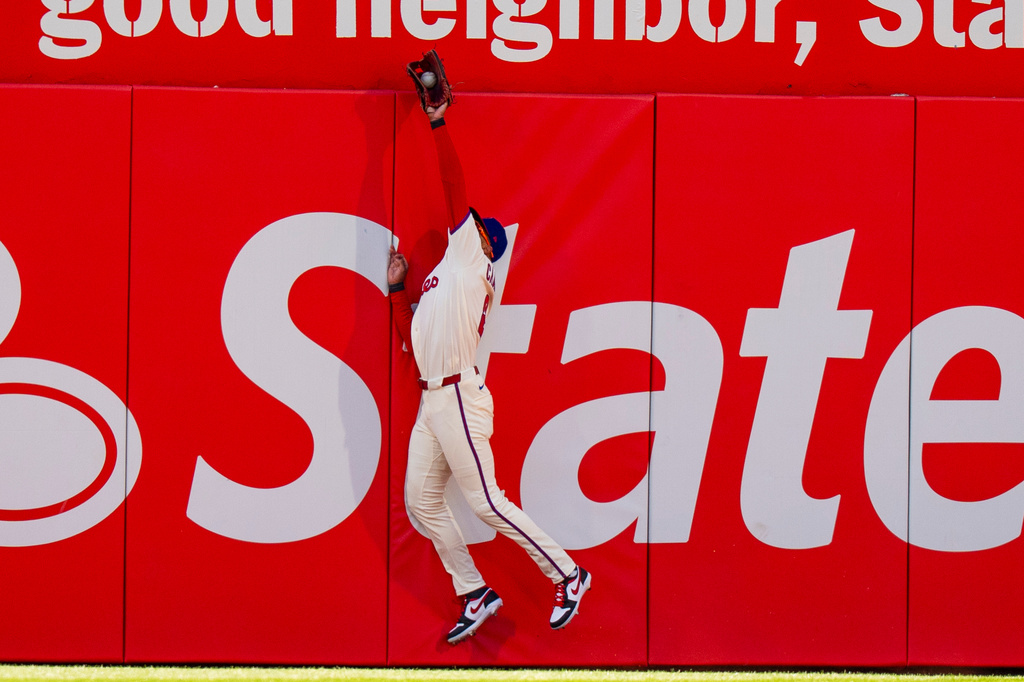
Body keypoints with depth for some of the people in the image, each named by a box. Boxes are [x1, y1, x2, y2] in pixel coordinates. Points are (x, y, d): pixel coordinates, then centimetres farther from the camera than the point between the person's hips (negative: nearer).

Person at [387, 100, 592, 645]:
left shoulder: (471, 257, 1)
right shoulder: (442, 278, 25)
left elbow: (455, 189, -8)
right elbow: (412, 338, 22)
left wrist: (437, 125, -7)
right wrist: (397, 289, 23)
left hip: (458, 397, -9)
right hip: (431, 401, 9)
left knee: (485, 502, -9)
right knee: (421, 501, 7)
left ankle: (567, 575, -1)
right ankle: (475, 595, 13)